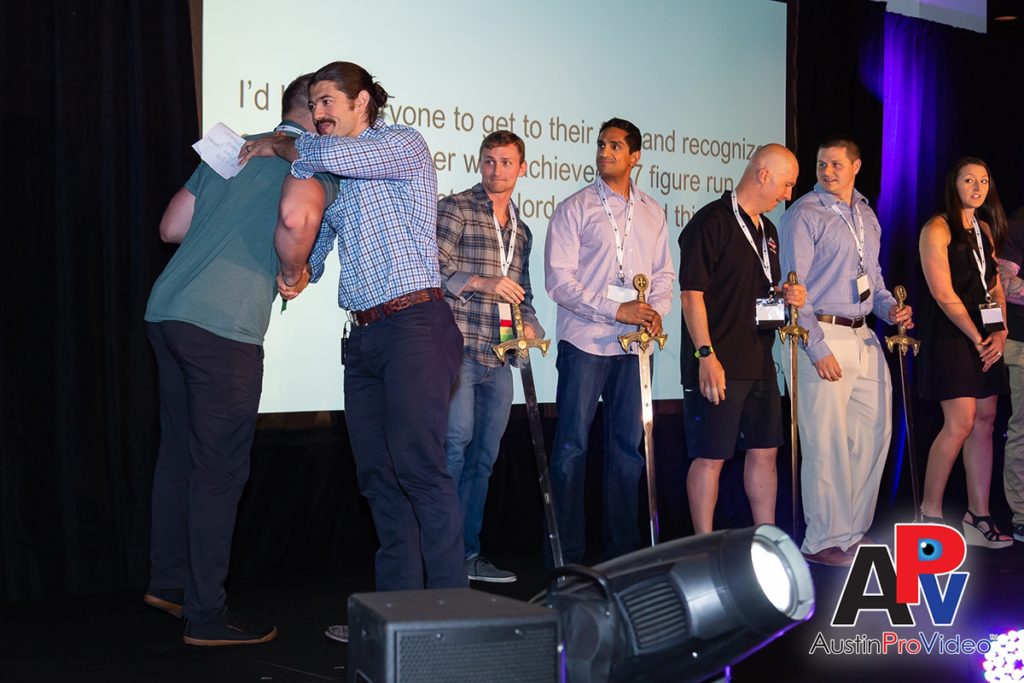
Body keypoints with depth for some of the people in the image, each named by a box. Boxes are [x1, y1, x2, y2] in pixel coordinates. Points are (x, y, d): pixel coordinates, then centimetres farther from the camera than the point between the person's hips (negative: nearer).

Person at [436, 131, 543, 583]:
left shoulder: (521, 231, 20)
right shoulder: (455, 209, -1)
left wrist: (529, 322, 7)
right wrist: (481, 282, -19)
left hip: (498, 356, 7)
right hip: (459, 347, -7)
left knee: (484, 454, 9)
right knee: (456, 441, -16)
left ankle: (468, 554, 17)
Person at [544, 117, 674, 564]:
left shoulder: (652, 213, 14)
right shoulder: (574, 209, 0)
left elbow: (664, 272, 17)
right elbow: (558, 280, -7)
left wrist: (657, 310, -4)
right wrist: (615, 310, -15)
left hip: (633, 344, 5)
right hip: (585, 342, -4)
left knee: (628, 445, 8)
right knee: (572, 446, -3)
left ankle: (623, 548, 17)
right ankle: (568, 553, 3)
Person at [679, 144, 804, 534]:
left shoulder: (767, 231, 17)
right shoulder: (711, 222, -10)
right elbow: (692, 294, -15)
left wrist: (786, 295, 5)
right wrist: (706, 355, -21)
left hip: (759, 363, 9)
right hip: (718, 365, -9)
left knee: (764, 452, 13)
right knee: (710, 457, -2)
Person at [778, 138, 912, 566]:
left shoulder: (867, 216, 16)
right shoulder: (804, 214, -7)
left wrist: (890, 308, 5)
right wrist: (818, 349, -17)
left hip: (862, 337, 8)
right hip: (820, 337, -8)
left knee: (874, 432, 11)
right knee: (827, 443, -5)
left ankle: (853, 530, 24)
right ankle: (823, 541, 7)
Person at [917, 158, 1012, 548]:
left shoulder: (985, 230, 16)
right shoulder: (937, 229, -7)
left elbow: (994, 285, 14)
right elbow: (944, 295, -13)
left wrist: (1000, 332, -1)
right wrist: (976, 338, -11)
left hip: (985, 337, 8)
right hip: (950, 335, -8)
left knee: (985, 421, 4)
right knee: (960, 423, -12)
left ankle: (978, 516, 8)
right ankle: (930, 513, 0)